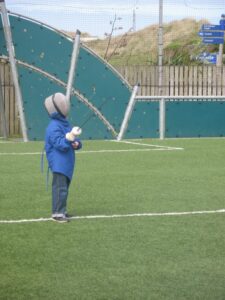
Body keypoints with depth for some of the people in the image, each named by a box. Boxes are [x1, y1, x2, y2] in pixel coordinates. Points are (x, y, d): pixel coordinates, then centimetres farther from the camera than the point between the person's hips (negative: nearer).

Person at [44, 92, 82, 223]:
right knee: (60, 187, -13)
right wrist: (71, 136, -34)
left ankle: (61, 211, 23)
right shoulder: (54, 127, -15)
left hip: (67, 163, 10)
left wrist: (77, 143, -5)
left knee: (64, 187, 15)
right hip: (59, 163, -9)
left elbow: (76, 141, 17)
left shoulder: (65, 124, 13)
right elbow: (61, 144, -24)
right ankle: (57, 213, -13)